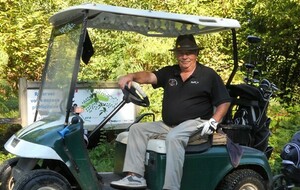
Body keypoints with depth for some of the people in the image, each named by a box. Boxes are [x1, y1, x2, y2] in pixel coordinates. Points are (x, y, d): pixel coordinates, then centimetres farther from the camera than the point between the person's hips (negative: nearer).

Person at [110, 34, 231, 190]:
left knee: (173, 137, -35)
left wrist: (214, 121, -14)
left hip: (194, 123, -6)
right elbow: (149, 77, -2)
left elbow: (224, 102, 1)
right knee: (137, 129, -7)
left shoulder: (209, 75, 3)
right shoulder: (169, 72, 15)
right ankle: (135, 176, -16)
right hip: (167, 124, 6)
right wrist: (131, 76, -22)